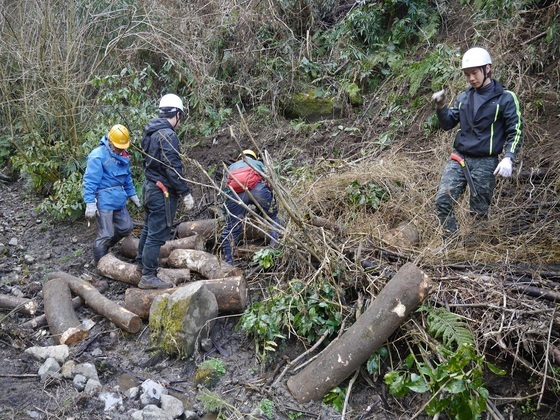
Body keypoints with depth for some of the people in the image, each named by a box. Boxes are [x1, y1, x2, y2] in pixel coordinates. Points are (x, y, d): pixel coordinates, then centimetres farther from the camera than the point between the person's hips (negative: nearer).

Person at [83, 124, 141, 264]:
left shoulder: (123, 156, 10)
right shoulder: (98, 155, -15)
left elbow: (127, 177, 23)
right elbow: (90, 181, -19)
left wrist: (132, 194, 26)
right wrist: (90, 203, -23)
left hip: (119, 199, 8)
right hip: (104, 200, -8)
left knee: (126, 227, 16)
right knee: (106, 234, -4)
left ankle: (104, 247, 37)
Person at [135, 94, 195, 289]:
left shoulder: (150, 132, 10)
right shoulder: (167, 135, -19)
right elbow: (173, 168, -23)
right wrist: (186, 193, -18)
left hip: (150, 186, 10)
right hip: (162, 192, -10)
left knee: (149, 228, 22)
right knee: (157, 234, -4)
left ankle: (141, 263, 37)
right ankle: (148, 277, 1)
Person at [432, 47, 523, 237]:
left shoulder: (505, 98, -3)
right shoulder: (463, 98, 10)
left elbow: (515, 131, -4)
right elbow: (448, 124, 14)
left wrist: (508, 158, -19)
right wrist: (441, 107, -5)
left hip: (486, 162, -4)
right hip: (459, 157, 4)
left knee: (479, 211, 3)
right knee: (442, 200, -10)